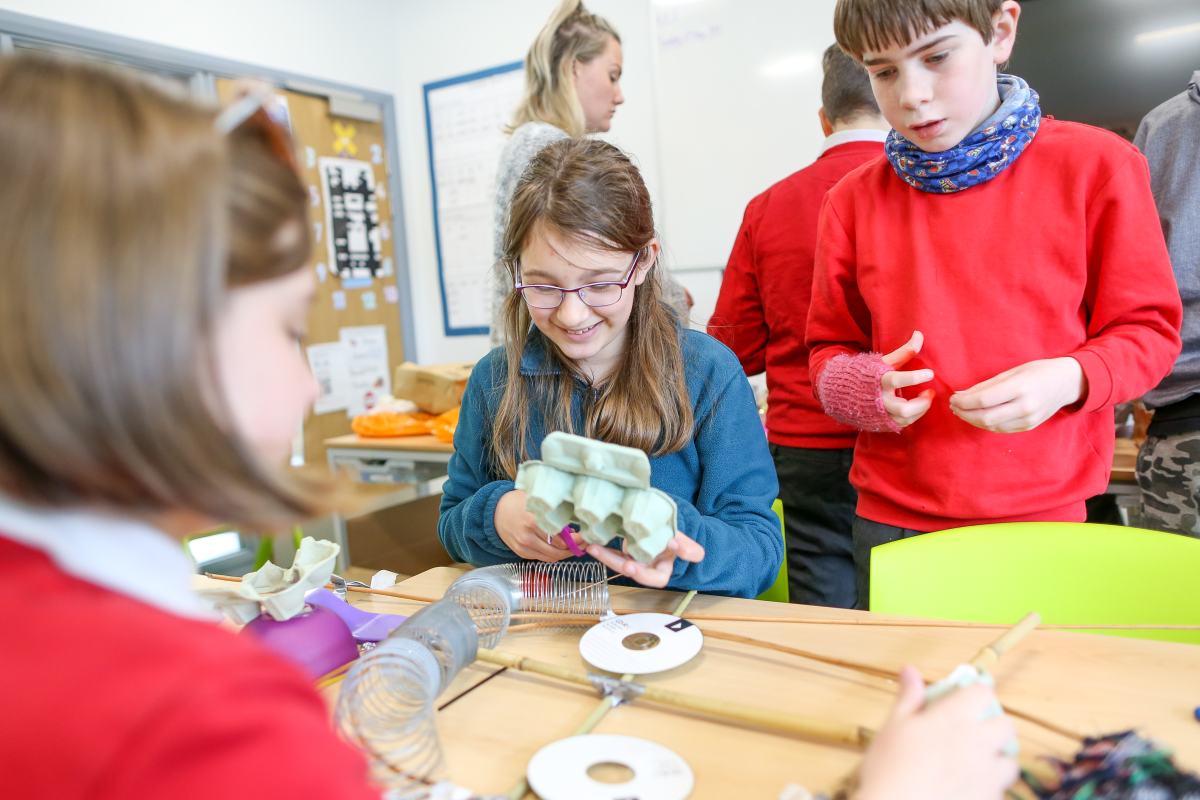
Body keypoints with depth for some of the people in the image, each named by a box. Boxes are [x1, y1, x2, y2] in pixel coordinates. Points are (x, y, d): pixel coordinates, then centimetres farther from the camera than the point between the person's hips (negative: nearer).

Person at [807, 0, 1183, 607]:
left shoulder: (1094, 165, -4)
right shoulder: (854, 199, 1)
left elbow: (1148, 329, 1)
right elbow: (829, 349, 8)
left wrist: (1069, 378, -18)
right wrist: (863, 386, -13)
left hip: (1044, 519, -1)